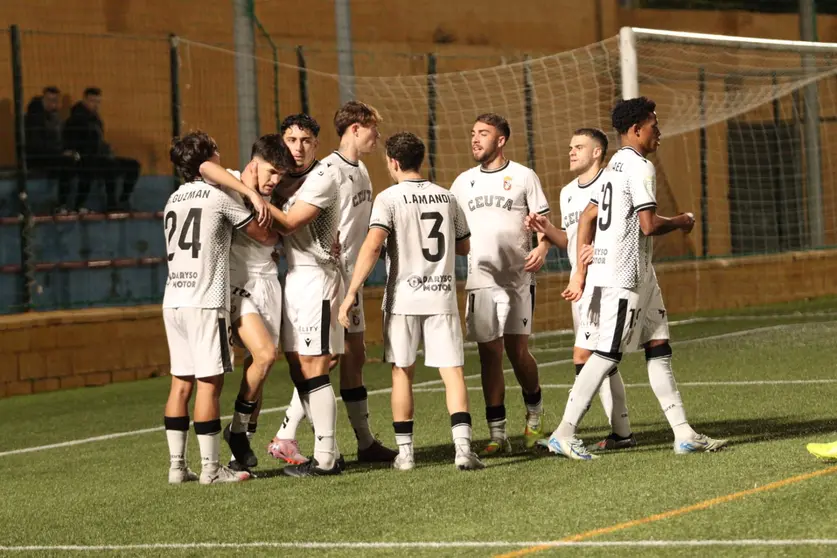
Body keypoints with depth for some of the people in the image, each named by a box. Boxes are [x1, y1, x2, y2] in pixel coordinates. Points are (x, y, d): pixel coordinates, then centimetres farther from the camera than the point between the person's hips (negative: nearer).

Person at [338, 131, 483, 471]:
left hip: (403, 297, -2)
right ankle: (463, 447, -15)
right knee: (452, 371, -1)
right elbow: (463, 247, 18)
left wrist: (351, 293, -18)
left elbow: (372, 246, -18)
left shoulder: (389, 198, -6)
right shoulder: (446, 198, 8)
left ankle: (405, 452, 12)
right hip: (442, 296, 2)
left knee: (402, 372, 10)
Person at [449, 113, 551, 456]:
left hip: (517, 278, -3)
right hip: (480, 279, 3)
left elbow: (543, 221, 1)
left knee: (517, 351, -3)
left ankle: (534, 413, 25)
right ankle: (497, 434, 3)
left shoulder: (523, 177, 2)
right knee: (489, 353, 0)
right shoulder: (463, 182, 13)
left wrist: (542, 248, -17)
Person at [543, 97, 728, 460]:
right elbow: (649, 224, -21)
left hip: (638, 274, 10)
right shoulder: (640, 167, -13)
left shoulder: (616, 165, 16)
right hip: (623, 275, -10)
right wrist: (681, 222, -1)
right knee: (607, 354, -7)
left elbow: (587, 217, 18)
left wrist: (580, 273, 19)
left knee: (659, 348, 8)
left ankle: (683, 434, 7)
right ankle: (563, 434, -4)